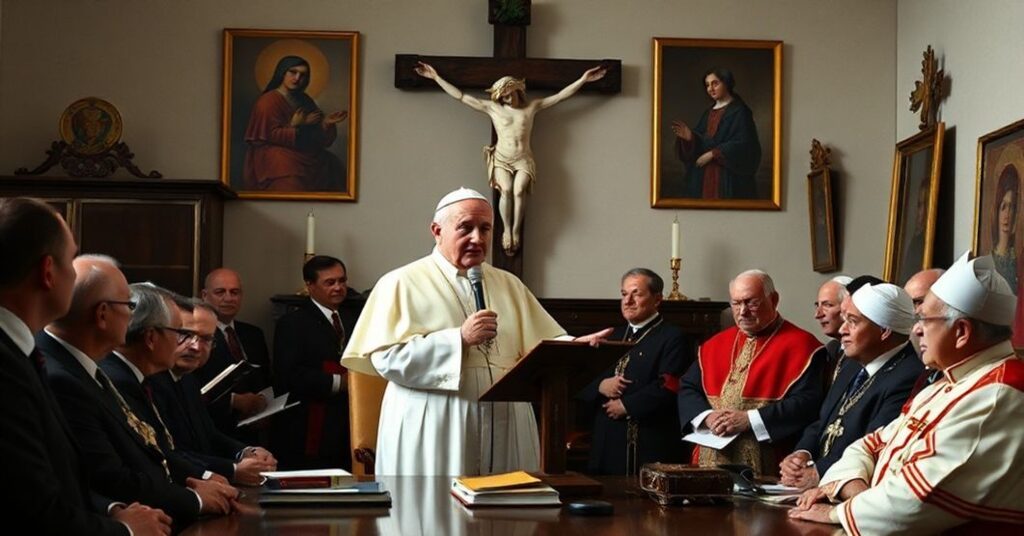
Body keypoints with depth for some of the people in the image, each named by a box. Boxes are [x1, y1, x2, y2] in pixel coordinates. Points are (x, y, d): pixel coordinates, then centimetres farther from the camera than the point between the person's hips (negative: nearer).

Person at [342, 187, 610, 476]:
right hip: (434, 431, -4)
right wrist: (460, 338, -16)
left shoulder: (509, 285, 17)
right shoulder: (403, 283, 0)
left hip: (505, 427, 5)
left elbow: (541, 346, 10)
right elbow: (387, 357, -10)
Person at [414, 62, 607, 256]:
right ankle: (506, 230, -13)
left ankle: (516, 230, -16)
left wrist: (584, 79, 2)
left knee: (519, 191, -26)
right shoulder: (492, 108, 5)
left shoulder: (532, 107, 8)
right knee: (506, 190, -26)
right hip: (501, 158, 0)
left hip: (523, 159, 0)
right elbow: (460, 96, 3)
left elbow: (561, 95, 8)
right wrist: (436, 77, -1)